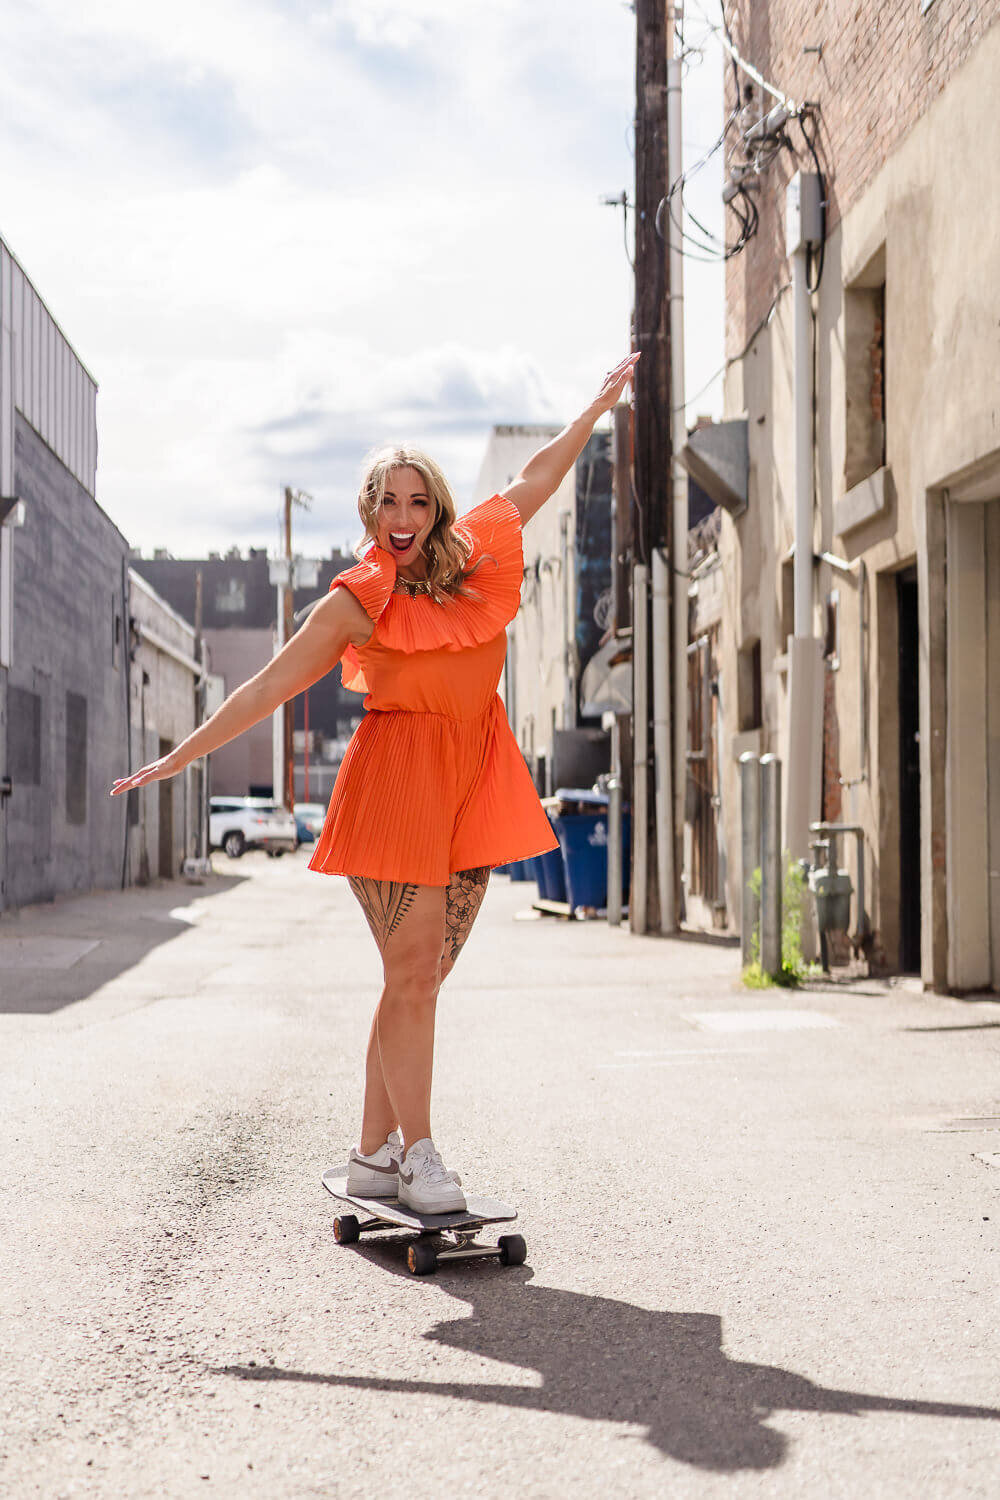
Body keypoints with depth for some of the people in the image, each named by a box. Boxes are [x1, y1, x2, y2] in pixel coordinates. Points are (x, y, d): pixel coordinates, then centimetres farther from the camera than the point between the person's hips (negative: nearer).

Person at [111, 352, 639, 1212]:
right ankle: (417, 1158, 0)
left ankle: (375, 1155, 12)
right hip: (395, 783, -4)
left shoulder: (477, 559, 11)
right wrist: (179, 758, 0)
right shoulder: (356, 603, 0)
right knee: (410, 976, -8)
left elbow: (533, 482, 26)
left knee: (421, 981, 5)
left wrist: (598, 407, 34)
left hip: (473, 785, 4)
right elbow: (267, 689, 2)